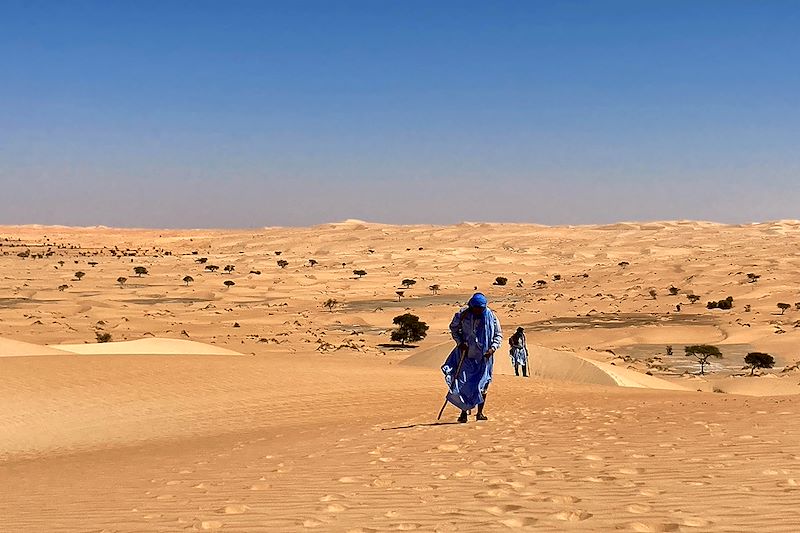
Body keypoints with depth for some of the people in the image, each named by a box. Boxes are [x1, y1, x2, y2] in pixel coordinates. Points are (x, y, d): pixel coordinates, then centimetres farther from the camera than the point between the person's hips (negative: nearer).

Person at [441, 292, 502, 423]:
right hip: (466, 355, 0)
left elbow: (498, 334, 2)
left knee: (482, 384, 1)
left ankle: (480, 413, 12)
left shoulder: (491, 317, -6)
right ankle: (464, 412, 8)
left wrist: (493, 348, -15)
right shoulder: (462, 314, -7)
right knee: (463, 384, -2)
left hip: (484, 357, 0)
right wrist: (460, 342, -6)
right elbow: (453, 328, 8)